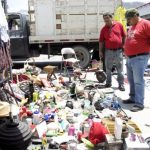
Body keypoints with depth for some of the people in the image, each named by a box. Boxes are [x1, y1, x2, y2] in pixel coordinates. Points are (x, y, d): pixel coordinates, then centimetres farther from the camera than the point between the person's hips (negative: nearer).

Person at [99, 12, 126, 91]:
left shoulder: (119, 25, 1)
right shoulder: (103, 29, 4)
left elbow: (124, 36, 6)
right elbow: (101, 41, 6)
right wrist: (100, 51, 2)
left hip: (119, 50, -1)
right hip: (108, 51, 2)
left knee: (120, 69, 2)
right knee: (108, 68, 10)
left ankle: (121, 84, 9)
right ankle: (108, 82, 23)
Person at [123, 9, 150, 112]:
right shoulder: (131, 27, 17)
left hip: (139, 58, -9)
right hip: (129, 58, 9)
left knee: (138, 81, -8)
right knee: (131, 80, 14)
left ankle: (139, 103, -3)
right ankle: (133, 98, 26)